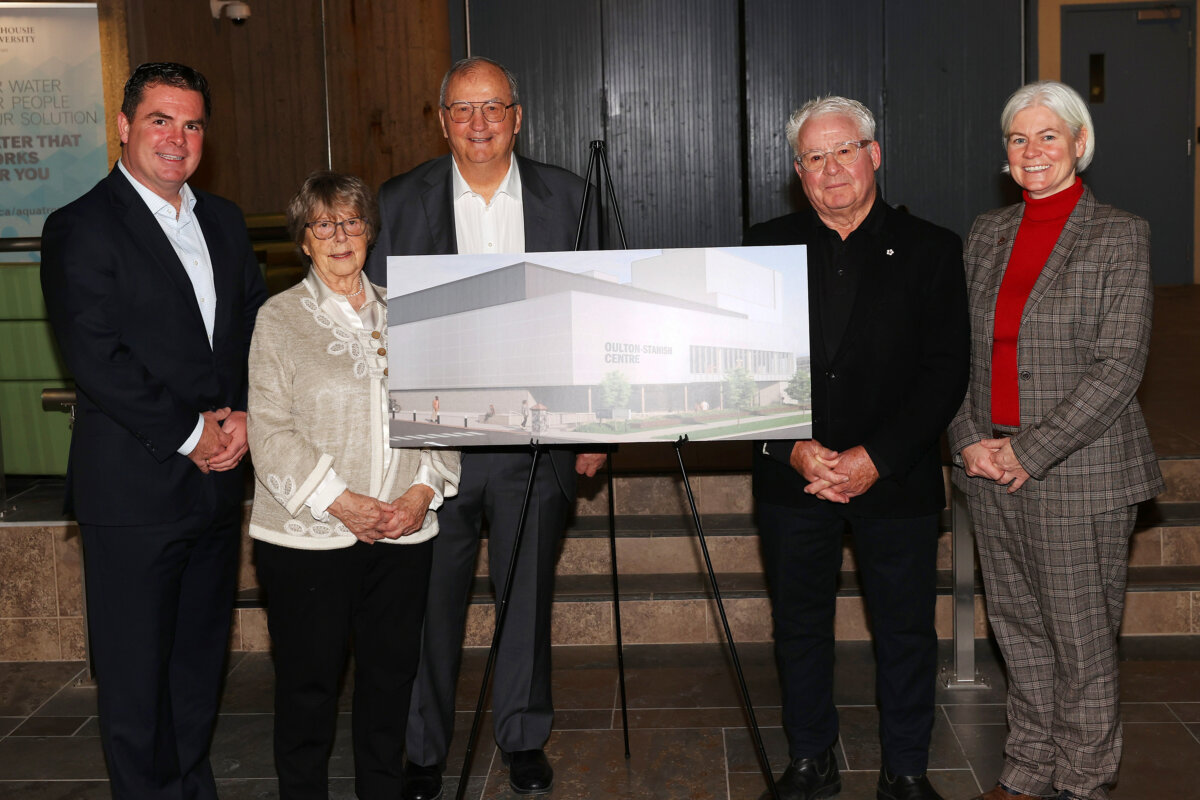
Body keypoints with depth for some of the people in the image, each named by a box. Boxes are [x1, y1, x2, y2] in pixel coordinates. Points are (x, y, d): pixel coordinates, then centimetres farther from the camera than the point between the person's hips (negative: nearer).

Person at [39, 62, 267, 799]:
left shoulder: (224, 222, 13)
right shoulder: (81, 228, -8)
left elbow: (260, 328, 12)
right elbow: (95, 359, -15)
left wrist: (247, 417, -5)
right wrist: (189, 434, -14)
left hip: (219, 478, 6)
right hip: (134, 486, -6)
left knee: (202, 655, 17)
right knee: (135, 669, 5)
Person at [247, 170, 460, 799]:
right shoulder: (279, 319, 1)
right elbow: (271, 431, -6)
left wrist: (423, 491, -5)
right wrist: (339, 501, -14)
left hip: (403, 530, 3)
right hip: (309, 534, -3)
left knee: (391, 672, 11)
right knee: (309, 681, 5)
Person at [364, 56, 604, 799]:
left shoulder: (566, 197, 5)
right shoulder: (400, 202, 2)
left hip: (536, 436, 1)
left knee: (528, 593, 10)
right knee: (432, 598, 7)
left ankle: (525, 738, 28)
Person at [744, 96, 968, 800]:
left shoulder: (931, 250, 1)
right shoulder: (769, 248, 5)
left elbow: (946, 372, -5)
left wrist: (876, 458, -15)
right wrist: (792, 449, -12)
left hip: (898, 480, -1)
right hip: (794, 476, 2)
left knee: (907, 631, 8)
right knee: (800, 625, 12)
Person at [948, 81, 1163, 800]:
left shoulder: (1120, 235, -5)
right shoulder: (988, 234, 11)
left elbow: (1120, 365, -12)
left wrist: (1032, 451, -15)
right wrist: (970, 440, -4)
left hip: (1079, 469, -5)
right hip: (992, 469, 5)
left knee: (1082, 639, 4)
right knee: (1019, 631, 13)